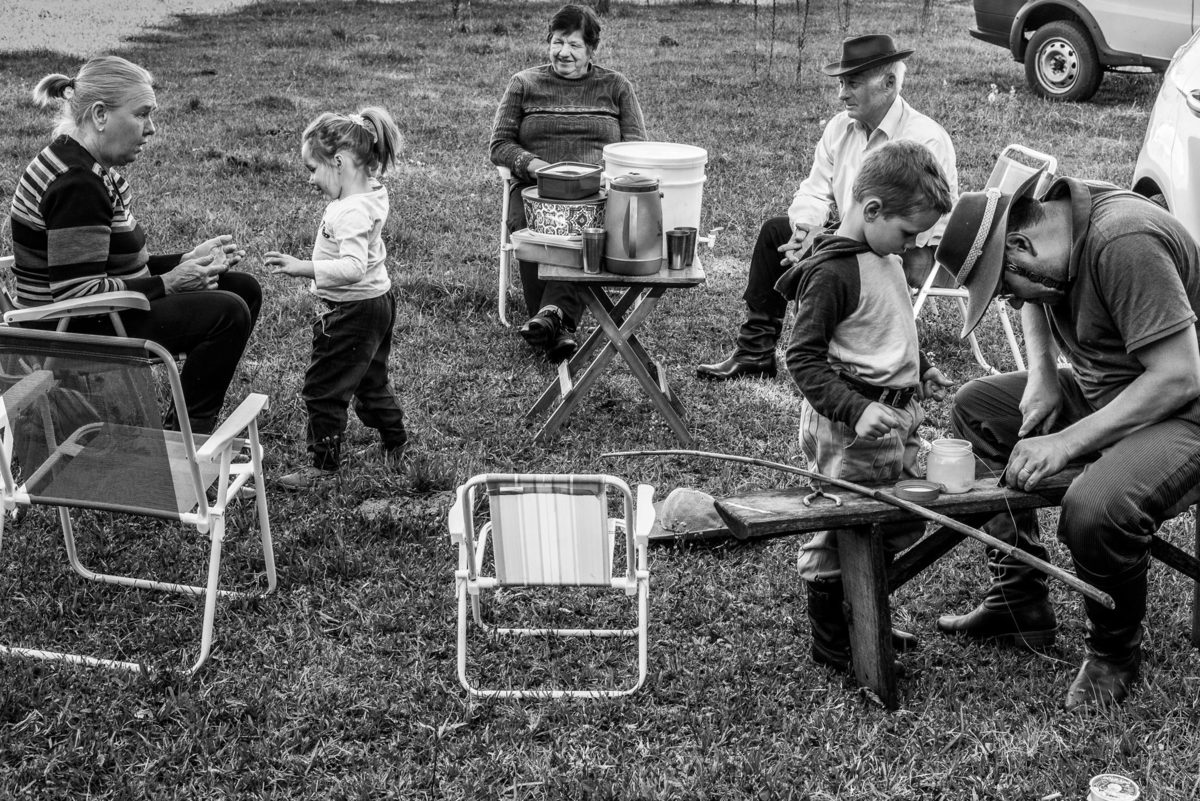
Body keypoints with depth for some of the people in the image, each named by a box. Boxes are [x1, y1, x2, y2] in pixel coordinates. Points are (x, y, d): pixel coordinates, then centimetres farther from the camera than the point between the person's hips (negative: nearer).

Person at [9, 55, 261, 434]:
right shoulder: (75, 184, -22)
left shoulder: (91, 168, 11)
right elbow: (78, 294, -27)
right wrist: (168, 284, -22)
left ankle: (189, 426, 12)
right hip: (75, 334, -11)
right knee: (229, 313, -20)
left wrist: (187, 260, 3)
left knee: (244, 289, 10)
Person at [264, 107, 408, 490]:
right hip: (378, 300, 10)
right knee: (369, 379, 26)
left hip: (353, 311, -10)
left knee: (322, 388, 2)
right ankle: (394, 441, 40)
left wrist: (303, 268, -41)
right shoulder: (371, 194, 4)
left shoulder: (352, 212, -27)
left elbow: (352, 267, -38)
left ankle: (324, 463, 12)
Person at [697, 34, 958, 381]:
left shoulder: (927, 140, -20)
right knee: (775, 230, -1)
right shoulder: (841, 127, 4)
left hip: (911, 254, -8)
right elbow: (816, 190, 6)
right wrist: (805, 228, -16)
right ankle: (754, 350, 2)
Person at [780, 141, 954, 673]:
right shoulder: (833, 271, -20)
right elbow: (803, 358, -22)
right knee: (841, 532, 2)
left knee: (902, 525, 17)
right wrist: (855, 410, -29)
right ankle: (830, 641, 18)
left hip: (896, 413, 10)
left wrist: (920, 369, 25)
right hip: (849, 427, -10)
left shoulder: (884, 258, 10)